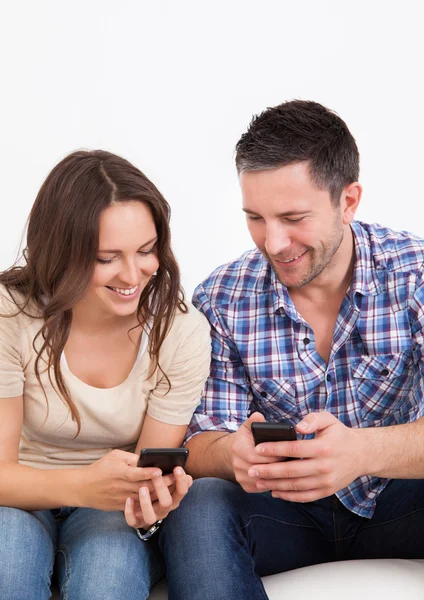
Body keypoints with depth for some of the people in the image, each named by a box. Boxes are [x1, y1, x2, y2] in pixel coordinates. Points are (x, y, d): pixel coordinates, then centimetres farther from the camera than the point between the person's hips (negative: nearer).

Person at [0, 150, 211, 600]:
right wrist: (83, 485, -38)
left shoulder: (183, 332, -14)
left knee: (111, 561, -33)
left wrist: (151, 500, -35)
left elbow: (153, 475, -10)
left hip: (112, 512, 0)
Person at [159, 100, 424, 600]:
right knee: (197, 506, -32)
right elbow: (200, 446, -9)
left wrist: (363, 450, -45)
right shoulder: (221, 300, -8)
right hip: (284, 508, 0)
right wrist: (236, 452, -35)